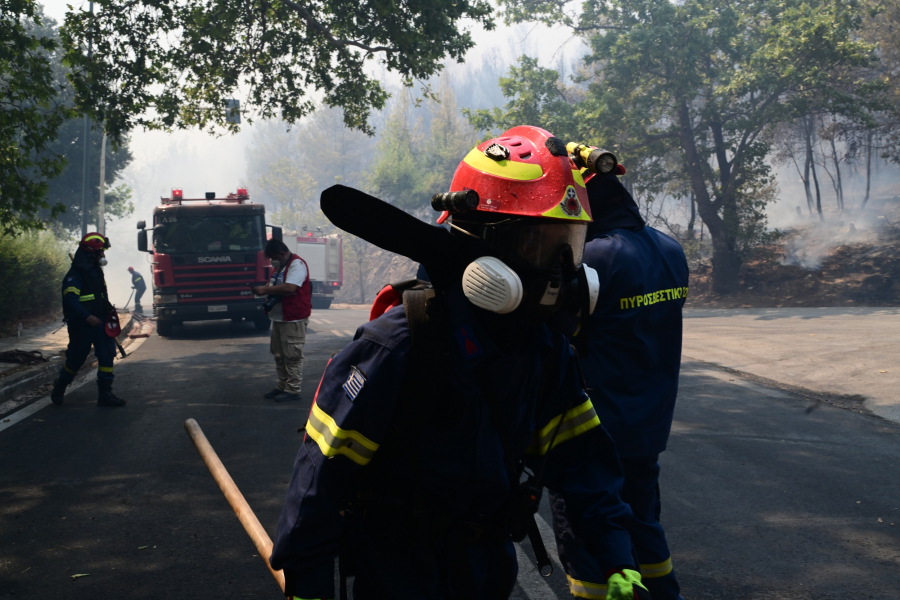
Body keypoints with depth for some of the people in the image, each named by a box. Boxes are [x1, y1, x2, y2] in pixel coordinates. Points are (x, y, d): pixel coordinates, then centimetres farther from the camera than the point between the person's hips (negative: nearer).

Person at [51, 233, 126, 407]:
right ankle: (59, 388, 25)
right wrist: (87, 317, -32)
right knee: (76, 359, 2)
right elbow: (70, 300, -24)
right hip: (81, 325, -8)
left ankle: (105, 394, 1)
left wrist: (108, 311, 15)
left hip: (99, 322, 8)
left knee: (107, 356, -1)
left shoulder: (97, 270, 14)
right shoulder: (75, 275, -15)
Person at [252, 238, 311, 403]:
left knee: (292, 355, -6)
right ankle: (283, 386, 23)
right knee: (279, 355, 14)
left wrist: (266, 290, -19)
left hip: (294, 319, -10)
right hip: (279, 318, 10)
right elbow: (276, 286, 26)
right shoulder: (280, 266, 18)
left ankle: (293, 390, -2)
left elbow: (290, 288, -26)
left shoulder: (297, 264, -14)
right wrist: (265, 289, 4)